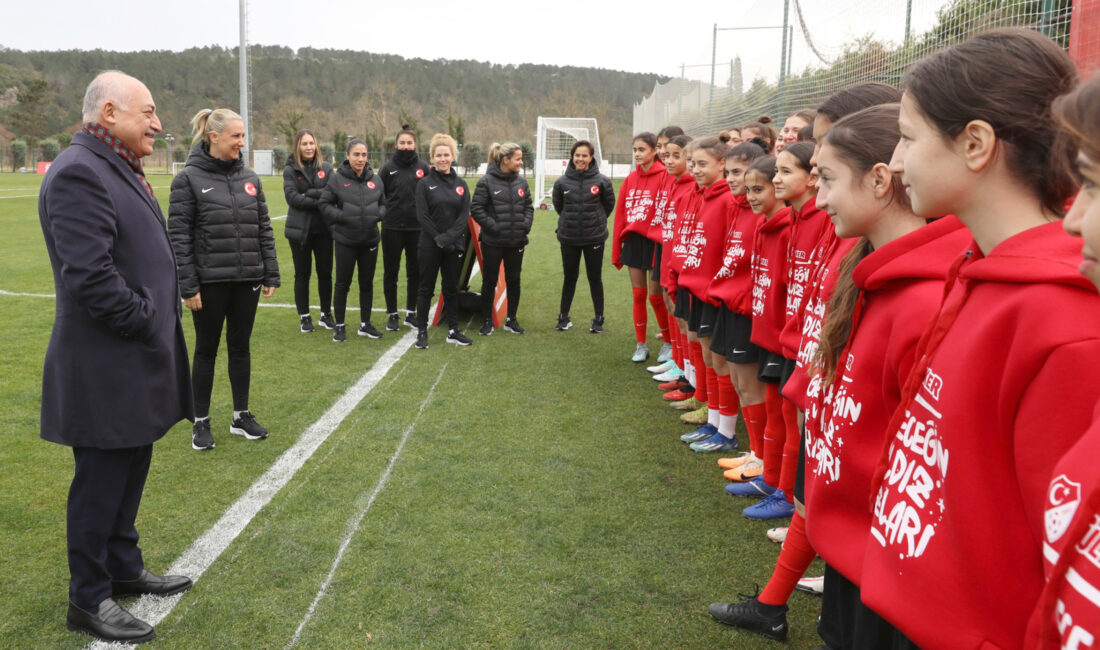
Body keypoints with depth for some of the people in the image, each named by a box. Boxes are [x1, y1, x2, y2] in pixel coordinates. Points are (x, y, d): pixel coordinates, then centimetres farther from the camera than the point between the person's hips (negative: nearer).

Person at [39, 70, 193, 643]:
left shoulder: (117, 168, 15)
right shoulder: (78, 172, -18)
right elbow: (90, 274, -25)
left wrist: (161, 323, 12)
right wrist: (144, 321, -15)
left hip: (136, 362, 10)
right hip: (106, 369, -10)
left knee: (130, 471, 20)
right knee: (102, 480, 3)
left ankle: (124, 568, 36)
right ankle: (88, 600, 18)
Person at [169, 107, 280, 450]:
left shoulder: (249, 177, 7)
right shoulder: (189, 179, -7)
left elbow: (264, 229, 10)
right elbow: (179, 236, -9)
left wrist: (271, 275, 7)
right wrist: (187, 286, -12)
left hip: (247, 281, 4)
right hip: (210, 282, -4)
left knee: (241, 348, 13)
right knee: (207, 351, 7)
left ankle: (241, 416, 26)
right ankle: (201, 422, 20)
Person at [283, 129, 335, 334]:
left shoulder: (326, 168, 5)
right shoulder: (290, 170, 0)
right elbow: (291, 197, -11)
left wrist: (309, 194, -16)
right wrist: (319, 201, -15)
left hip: (323, 229, 2)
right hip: (300, 230, -2)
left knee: (325, 273, 7)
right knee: (302, 274, 6)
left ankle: (326, 314, 22)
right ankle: (304, 317, 17)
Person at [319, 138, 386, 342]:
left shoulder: (375, 179, 3)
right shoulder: (337, 179, -6)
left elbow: (384, 203, 14)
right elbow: (325, 204, -1)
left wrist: (378, 214, -5)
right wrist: (341, 216, -14)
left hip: (370, 240, 3)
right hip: (346, 241, -3)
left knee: (367, 283, 12)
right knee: (343, 284, 4)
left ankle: (365, 324, 25)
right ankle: (340, 326, 16)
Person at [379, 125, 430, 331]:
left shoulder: (423, 167, 3)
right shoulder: (388, 168, 0)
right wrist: (384, 213, -5)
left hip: (417, 228, 1)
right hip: (392, 228, -1)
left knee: (415, 272, 9)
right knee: (390, 272, 5)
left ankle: (411, 312, 21)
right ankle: (392, 315, 16)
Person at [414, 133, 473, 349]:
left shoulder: (461, 185, 7)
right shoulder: (425, 183, -2)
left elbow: (464, 216, -1)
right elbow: (422, 216, -8)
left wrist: (448, 238, -12)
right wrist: (438, 239, -13)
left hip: (454, 245, 3)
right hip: (430, 244, -3)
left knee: (451, 288, 11)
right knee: (426, 288, 3)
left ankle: (453, 331, 19)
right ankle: (421, 331, 12)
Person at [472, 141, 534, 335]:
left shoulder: (521, 181, 6)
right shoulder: (487, 181, -9)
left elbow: (529, 206, 14)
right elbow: (476, 208, -9)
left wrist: (526, 224, -1)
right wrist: (493, 226, -16)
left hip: (516, 241, 5)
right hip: (493, 242, -4)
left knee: (514, 281, 11)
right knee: (489, 281, 5)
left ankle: (511, 320, 23)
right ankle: (487, 321, 18)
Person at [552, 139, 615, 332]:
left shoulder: (602, 181, -8)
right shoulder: (562, 182, -3)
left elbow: (609, 205, 6)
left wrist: (596, 221, 11)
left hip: (594, 237, -1)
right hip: (568, 237, 2)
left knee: (595, 278, 7)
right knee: (569, 277, 12)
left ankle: (599, 318, 16)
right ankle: (563, 317, 22)